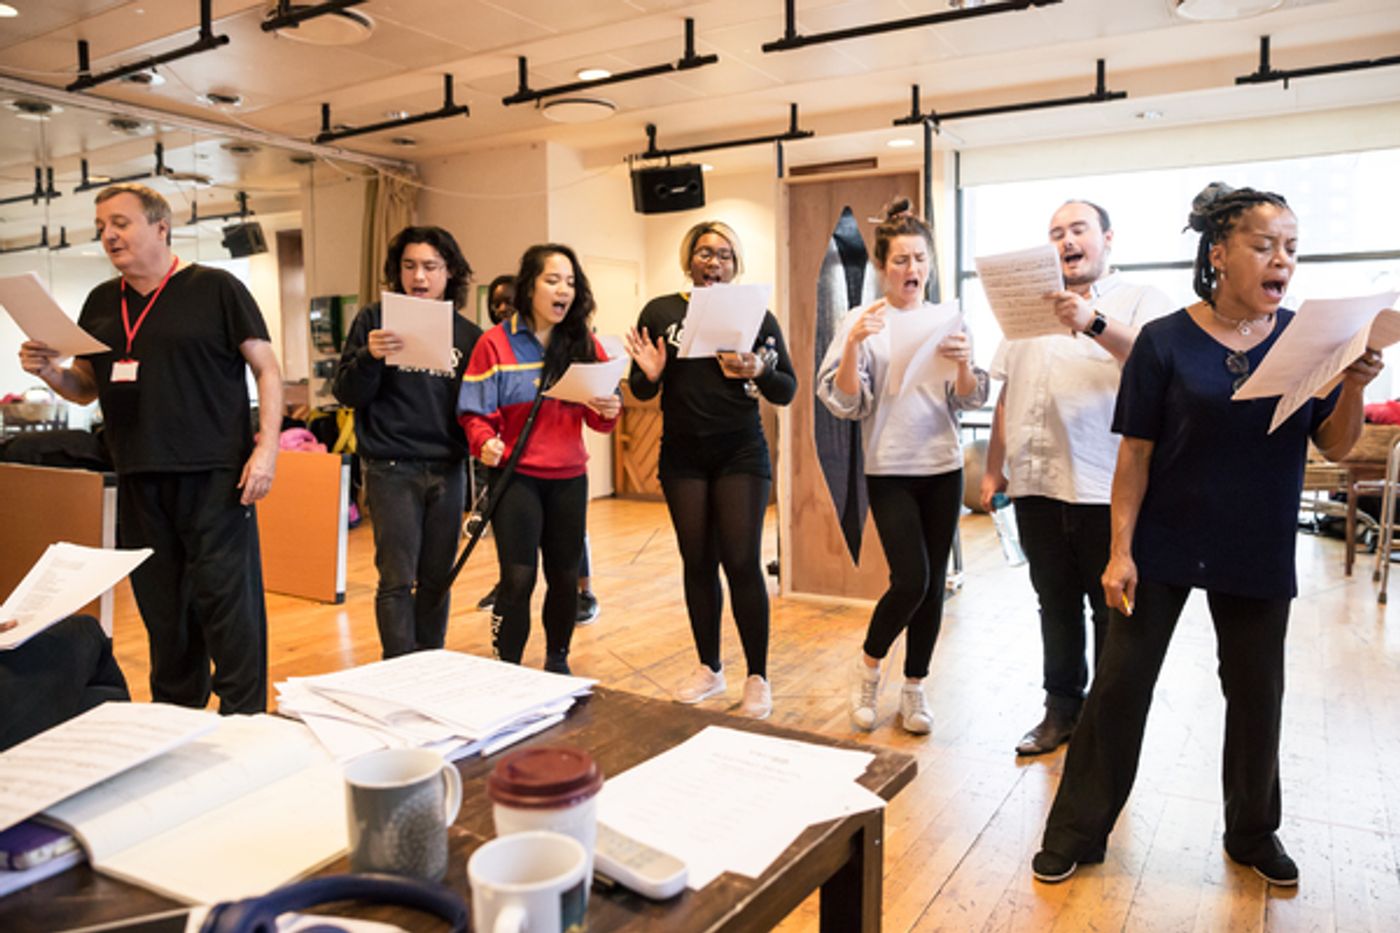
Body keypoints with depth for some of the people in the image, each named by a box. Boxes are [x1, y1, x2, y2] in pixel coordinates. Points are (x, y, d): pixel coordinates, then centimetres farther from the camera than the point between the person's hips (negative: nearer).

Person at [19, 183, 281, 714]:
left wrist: (267, 447, -13)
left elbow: (267, 370, -3)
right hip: (138, 483, 6)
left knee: (227, 600, -4)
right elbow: (86, 389, 21)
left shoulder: (215, 289, -1)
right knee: (161, 607, 13)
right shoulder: (101, 303, 15)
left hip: (214, 476, -5)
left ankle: (245, 719, 7)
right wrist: (49, 371, -2)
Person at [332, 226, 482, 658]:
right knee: (397, 580, -3)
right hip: (392, 470, -2)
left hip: (448, 471, 3)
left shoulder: (467, 334, 8)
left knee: (437, 579, 10)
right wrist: (370, 357, -20)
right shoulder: (374, 320, 2)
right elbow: (347, 394, -1)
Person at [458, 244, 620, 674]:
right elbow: (474, 411, -5)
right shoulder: (496, 343, -4)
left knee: (565, 576, 11)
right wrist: (484, 442, -25)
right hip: (515, 476, -4)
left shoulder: (586, 344, 6)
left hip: (569, 477, 4)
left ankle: (557, 662, 30)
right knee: (518, 578, -9)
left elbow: (597, 418, 9)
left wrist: (609, 411, -14)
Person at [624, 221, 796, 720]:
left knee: (742, 562, -6)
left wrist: (760, 372, -21)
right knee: (697, 561, 8)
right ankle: (708, 668, 23)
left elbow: (787, 391, -1)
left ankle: (758, 678, 7)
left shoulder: (756, 315, 1)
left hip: (741, 454, -2)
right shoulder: (660, 312, 4)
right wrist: (649, 375, -17)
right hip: (682, 454, 2)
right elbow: (641, 392, 5)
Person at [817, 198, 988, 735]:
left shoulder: (946, 321, 6)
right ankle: (868, 665, 14)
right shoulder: (862, 322, -2)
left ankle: (914, 688, 23)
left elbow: (970, 400, 2)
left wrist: (963, 364, -18)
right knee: (910, 579, -12)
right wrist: (853, 344, -23)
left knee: (933, 584, 6)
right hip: (889, 470, -3)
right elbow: (843, 403, -8)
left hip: (943, 468, 4)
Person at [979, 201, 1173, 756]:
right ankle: (1062, 708, 28)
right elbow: (1006, 396, 17)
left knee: (1112, 612, 6)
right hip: (1037, 486, 4)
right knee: (1055, 606, 15)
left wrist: (1094, 325, -32)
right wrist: (993, 469, 15)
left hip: (1107, 488, -4)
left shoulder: (1141, 303, 2)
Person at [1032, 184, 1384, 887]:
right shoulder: (1166, 341, -9)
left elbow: (1335, 446, 1)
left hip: (1258, 552, 3)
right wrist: (1120, 551, -11)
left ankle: (1253, 831, 38)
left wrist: (1353, 388, -19)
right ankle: (1077, 830, 17)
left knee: (1257, 693, 15)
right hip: (1164, 547, -3)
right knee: (1119, 685, 2)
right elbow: (1135, 453, -8)